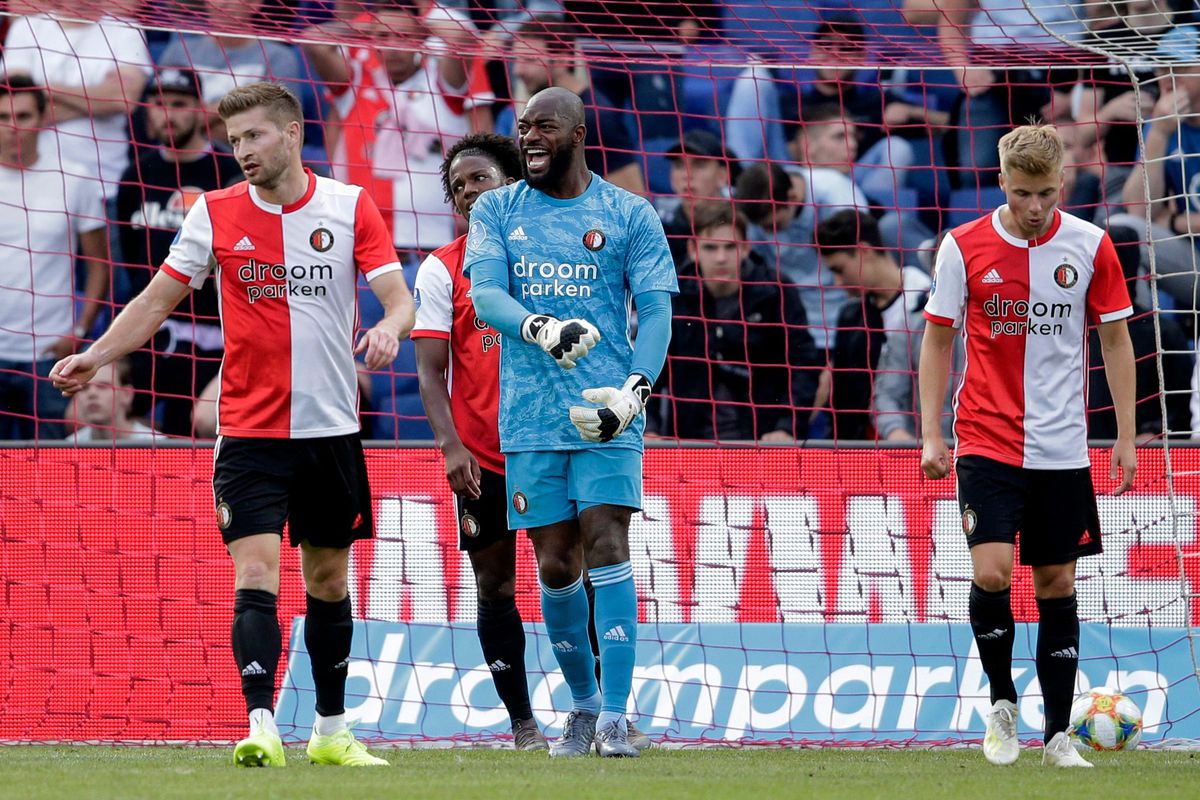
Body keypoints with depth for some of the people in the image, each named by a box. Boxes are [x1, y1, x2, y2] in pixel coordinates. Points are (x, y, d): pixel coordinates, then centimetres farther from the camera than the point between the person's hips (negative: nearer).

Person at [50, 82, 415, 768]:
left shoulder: (351, 206, -1)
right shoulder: (216, 213, 1)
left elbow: (399, 297, -6)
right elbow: (159, 300, 5)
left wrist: (389, 328, -29)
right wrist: (95, 358, -7)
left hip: (333, 429, 1)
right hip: (250, 431, -1)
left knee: (329, 581, 12)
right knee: (256, 576, -15)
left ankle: (332, 732, 24)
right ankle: (261, 729, -22)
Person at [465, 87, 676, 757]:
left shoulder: (629, 215, 5)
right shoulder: (497, 211, 9)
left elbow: (656, 309, 1)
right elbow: (486, 295, -5)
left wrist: (636, 389, -16)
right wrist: (542, 329, -26)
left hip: (607, 412, -2)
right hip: (529, 417, 2)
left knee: (606, 546, -13)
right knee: (556, 566, 4)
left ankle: (615, 714, -13)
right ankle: (582, 705, 21)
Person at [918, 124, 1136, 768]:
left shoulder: (1090, 247, -1)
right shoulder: (963, 248, -3)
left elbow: (1115, 340, 7)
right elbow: (938, 338, 5)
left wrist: (1126, 437, 3)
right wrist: (931, 434, -1)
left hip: (1062, 448, 1)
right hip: (986, 442, -1)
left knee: (1057, 585, 4)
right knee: (991, 572, -16)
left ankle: (1058, 734, 12)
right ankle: (1001, 703, 6)